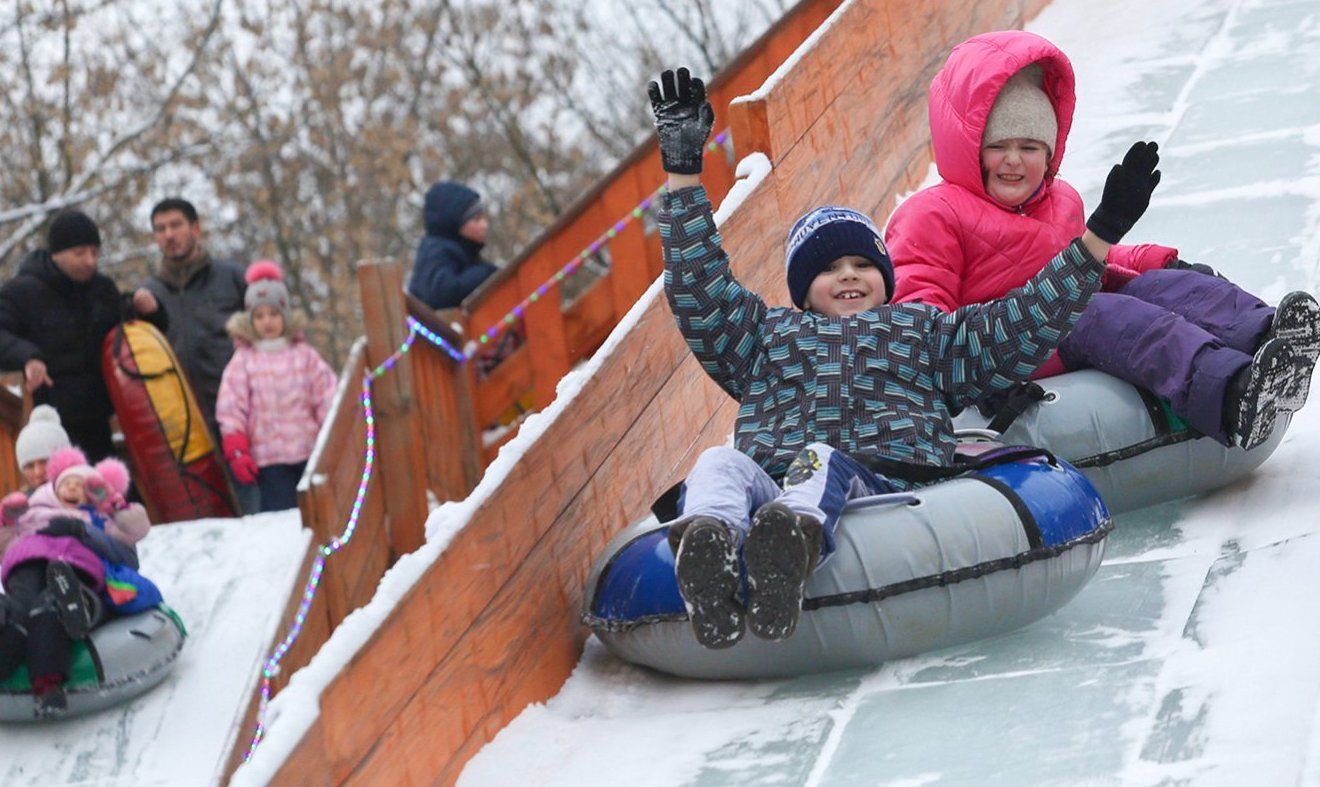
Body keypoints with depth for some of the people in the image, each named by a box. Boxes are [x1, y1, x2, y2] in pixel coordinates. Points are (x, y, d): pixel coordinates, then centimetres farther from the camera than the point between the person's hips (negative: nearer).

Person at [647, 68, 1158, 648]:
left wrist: (1101, 236, 23)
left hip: (886, 488, -1)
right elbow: (699, 288, 28)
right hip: (768, 485, 1)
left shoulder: (925, 331, 38)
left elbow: (1025, 323, 30)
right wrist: (683, 171, 24)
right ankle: (710, 539, -70)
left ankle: (791, 540, -73)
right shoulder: (766, 333, 39)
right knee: (720, 464, -36)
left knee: (823, 466, -39)